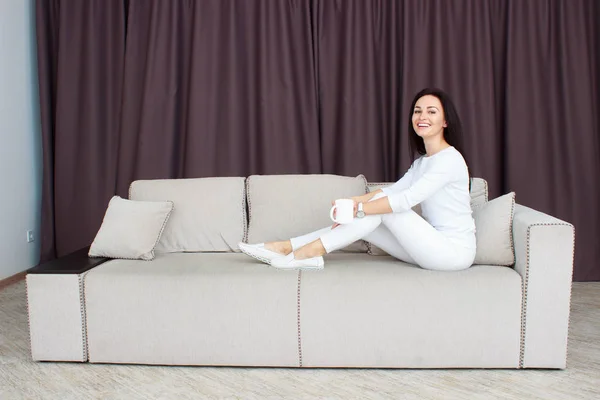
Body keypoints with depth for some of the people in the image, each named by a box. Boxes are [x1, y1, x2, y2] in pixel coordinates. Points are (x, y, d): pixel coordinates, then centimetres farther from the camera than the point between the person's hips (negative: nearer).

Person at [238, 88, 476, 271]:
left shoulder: (450, 158, -14)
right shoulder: (422, 161, 15)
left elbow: (407, 199, -25)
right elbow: (394, 190, 6)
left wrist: (358, 208, -24)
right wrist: (353, 202, -10)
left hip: (454, 251, -7)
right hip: (434, 248, 8)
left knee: (382, 208, -19)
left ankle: (313, 251, -15)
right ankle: (286, 247, -7)